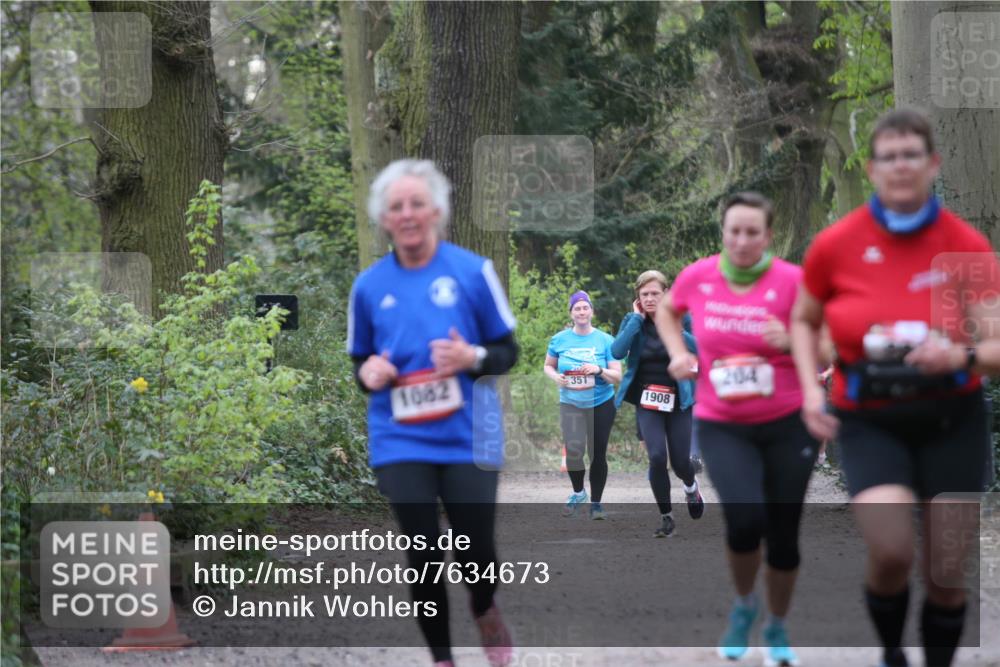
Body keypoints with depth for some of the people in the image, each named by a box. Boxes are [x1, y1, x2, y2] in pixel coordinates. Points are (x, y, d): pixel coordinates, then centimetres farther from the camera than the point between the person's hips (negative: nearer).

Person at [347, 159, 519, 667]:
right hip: (401, 442, 1)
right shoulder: (369, 285, 3)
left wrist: (473, 357, -18)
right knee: (423, 555, 2)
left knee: (476, 549, 2)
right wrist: (368, 374, -9)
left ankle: (484, 610, 38)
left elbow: (508, 352, 3)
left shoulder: (473, 271, -3)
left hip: (468, 439, -1)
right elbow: (361, 364, 15)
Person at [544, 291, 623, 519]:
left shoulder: (605, 340, -3)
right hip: (571, 404, 0)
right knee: (573, 450, -16)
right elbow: (548, 366, 14)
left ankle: (596, 502, 18)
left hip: (601, 404, 0)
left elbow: (617, 376, -3)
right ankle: (578, 493, 9)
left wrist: (599, 370, -21)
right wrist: (556, 377, -8)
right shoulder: (559, 340, 1)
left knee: (598, 454, 4)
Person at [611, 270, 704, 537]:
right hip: (647, 402, 0)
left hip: (678, 400, 0)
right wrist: (638, 318, -17)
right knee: (657, 457, -16)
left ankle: (691, 487, 41)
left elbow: (700, 348, -17)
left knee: (681, 462, 2)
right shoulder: (632, 320, -2)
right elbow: (617, 351, -19)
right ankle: (666, 517, 2)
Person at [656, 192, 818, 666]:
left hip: (787, 424, 0)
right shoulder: (697, 277, -3)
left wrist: (790, 342, -24)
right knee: (745, 519, -22)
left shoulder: (791, 280, -11)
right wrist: (678, 352, 4)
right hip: (721, 425, 0)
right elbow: (666, 310, 20)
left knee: (783, 534, 8)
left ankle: (777, 629, 34)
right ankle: (744, 604, 9)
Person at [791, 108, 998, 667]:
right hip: (869, 422, -1)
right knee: (892, 551, -20)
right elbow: (804, 321, 12)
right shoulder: (835, 245, -5)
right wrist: (811, 389, -2)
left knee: (946, 573, 2)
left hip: (951, 419, 1)